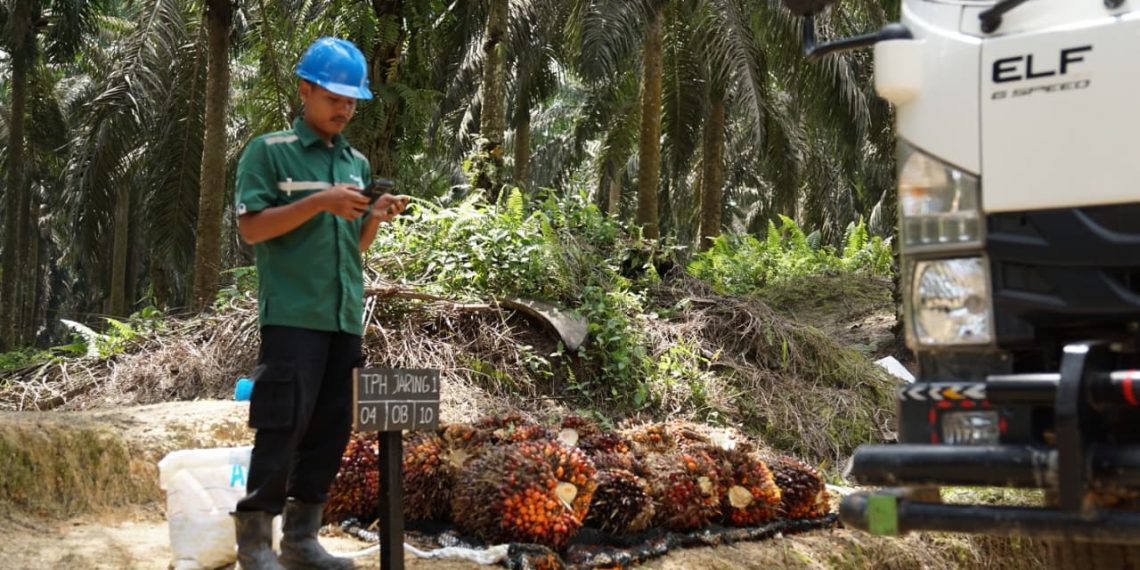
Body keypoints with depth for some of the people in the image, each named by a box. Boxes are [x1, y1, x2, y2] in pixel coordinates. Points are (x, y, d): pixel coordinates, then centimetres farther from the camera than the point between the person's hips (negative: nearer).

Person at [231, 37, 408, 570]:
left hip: (346, 318, 6)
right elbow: (251, 227, -8)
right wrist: (319, 203, -17)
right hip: (292, 316, -6)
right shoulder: (269, 151, 0)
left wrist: (376, 216, 0)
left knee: (331, 428, 6)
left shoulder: (358, 163, 17)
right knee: (282, 426, -8)